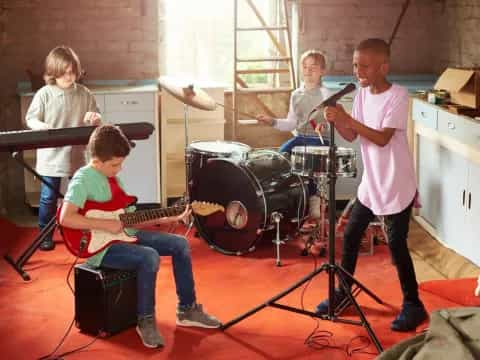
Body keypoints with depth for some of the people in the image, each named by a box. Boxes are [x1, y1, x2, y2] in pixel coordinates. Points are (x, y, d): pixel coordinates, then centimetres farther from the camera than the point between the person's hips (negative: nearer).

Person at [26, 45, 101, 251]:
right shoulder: (44, 94, -7)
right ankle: (45, 235, 19)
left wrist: (95, 118, -15)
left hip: (77, 155, 3)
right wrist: (41, 126, -24)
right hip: (51, 156, -3)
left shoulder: (84, 94, 1)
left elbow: (95, 118, 9)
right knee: (48, 198, 5)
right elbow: (31, 118, -3)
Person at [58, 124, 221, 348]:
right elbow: (65, 218, -28)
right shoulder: (83, 179, -15)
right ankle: (146, 321, -13)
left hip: (124, 235, 9)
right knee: (149, 256, -31)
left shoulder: (113, 177, 12)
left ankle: (187, 310, 12)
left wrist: (168, 219, 4)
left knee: (180, 244, 2)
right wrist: (105, 224, -25)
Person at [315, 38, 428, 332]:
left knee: (396, 244, -4)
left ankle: (413, 305, 11)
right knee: (351, 235, 11)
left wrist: (347, 118, -30)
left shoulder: (398, 95, -18)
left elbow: (383, 138, -26)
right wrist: (336, 121, -16)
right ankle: (342, 292, 28)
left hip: (397, 185, -7)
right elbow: (352, 136, 3)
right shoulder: (362, 94, 4)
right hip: (370, 183, 7)